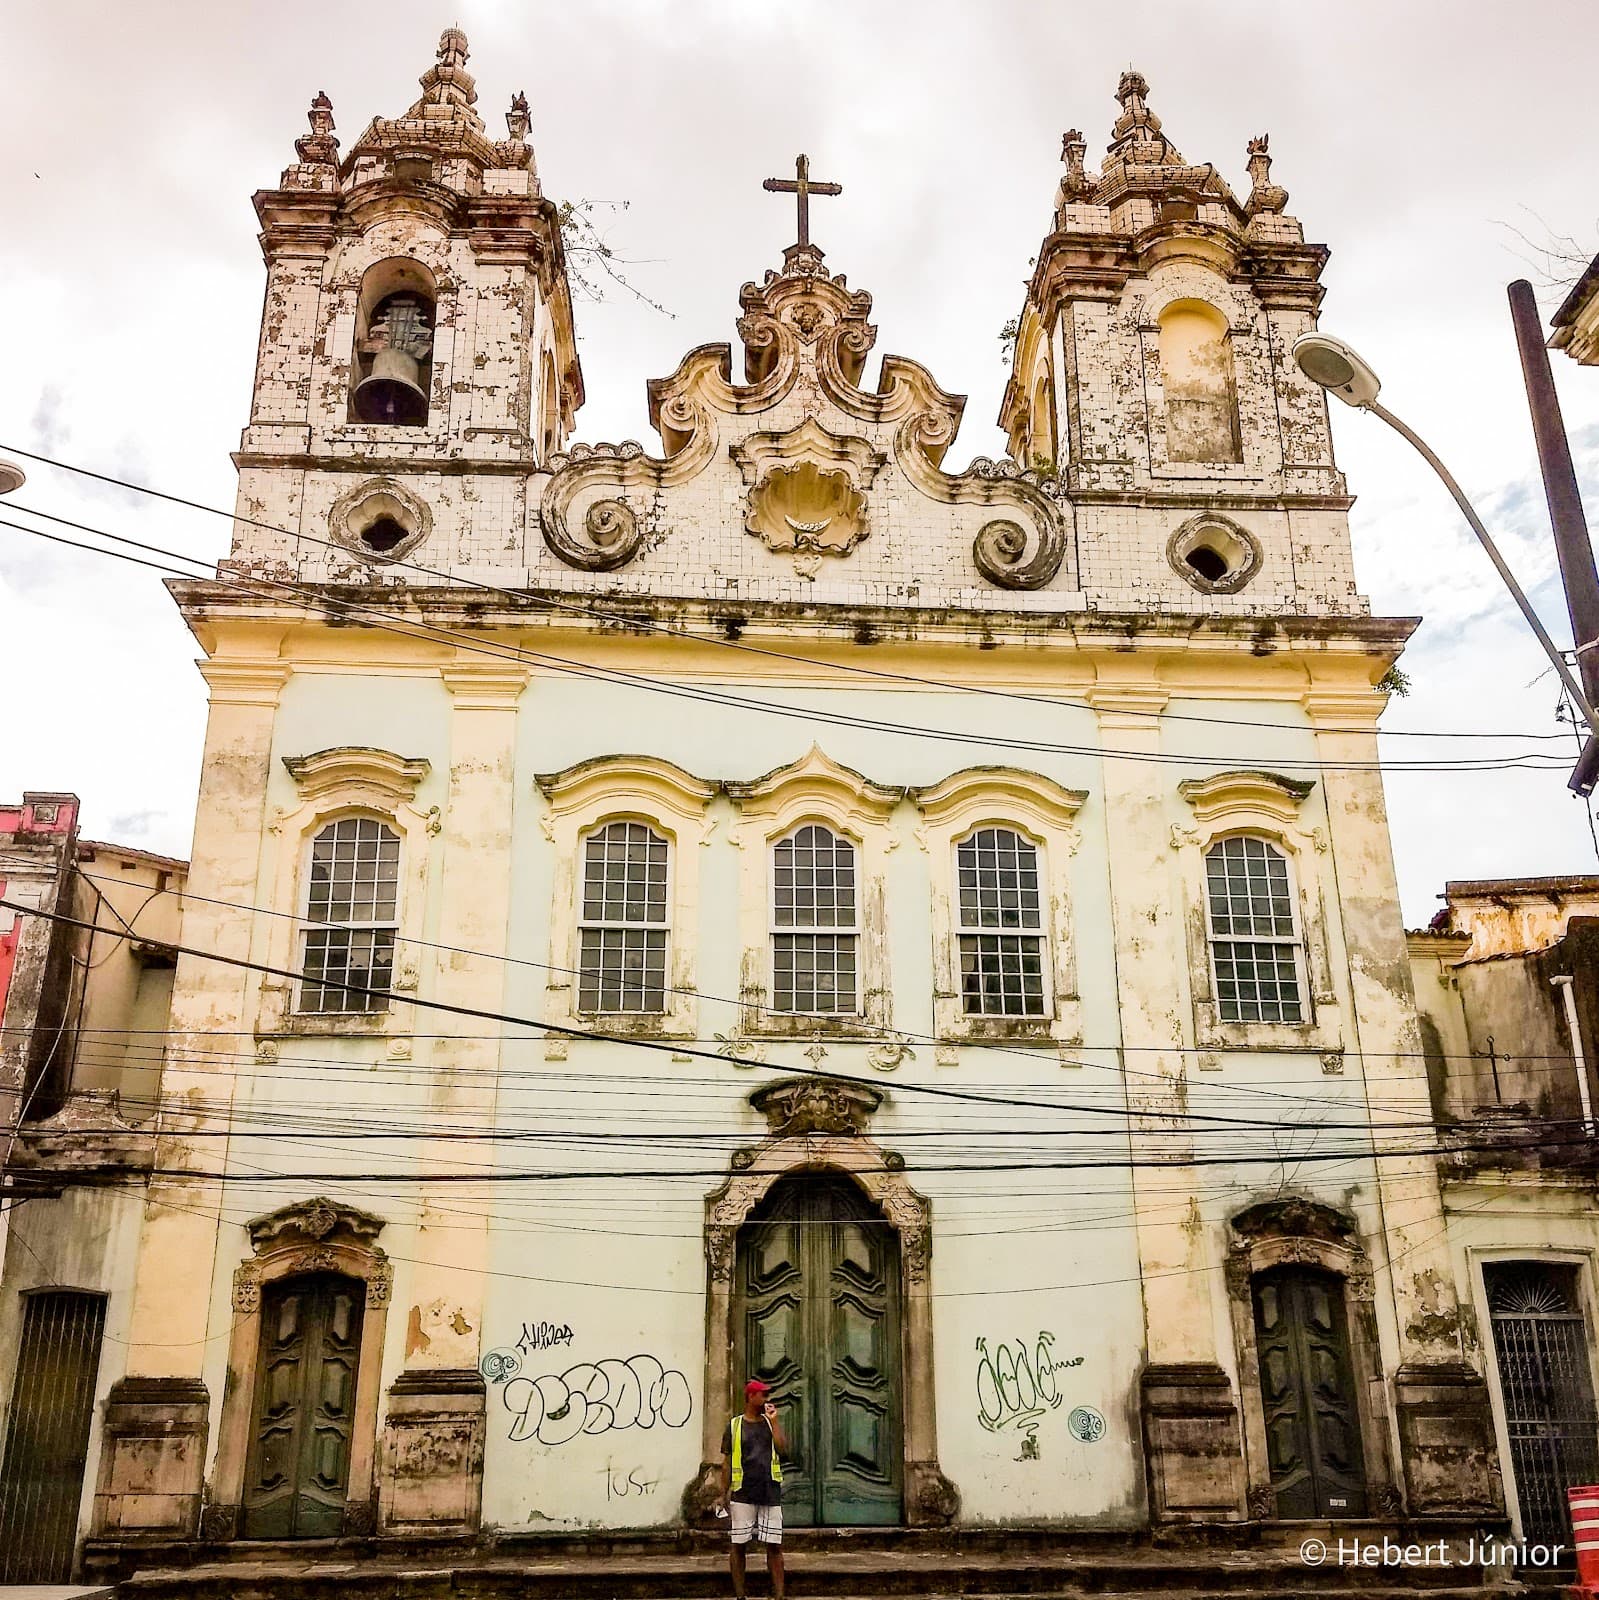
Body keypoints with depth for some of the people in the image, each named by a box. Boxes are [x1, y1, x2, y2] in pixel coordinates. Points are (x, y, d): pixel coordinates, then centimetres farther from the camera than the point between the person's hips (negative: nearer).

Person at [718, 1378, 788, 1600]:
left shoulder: (770, 1423, 11)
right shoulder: (734, 1425, 3)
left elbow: (782, 1447, -5)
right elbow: (727, 1462, 5)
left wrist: (774, 1420, -4)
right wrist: (724, 1493, 1)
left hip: (770, 1494, 2)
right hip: (743, 1495, -2)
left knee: (774, 1546, 0)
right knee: (738, 1545, 2)